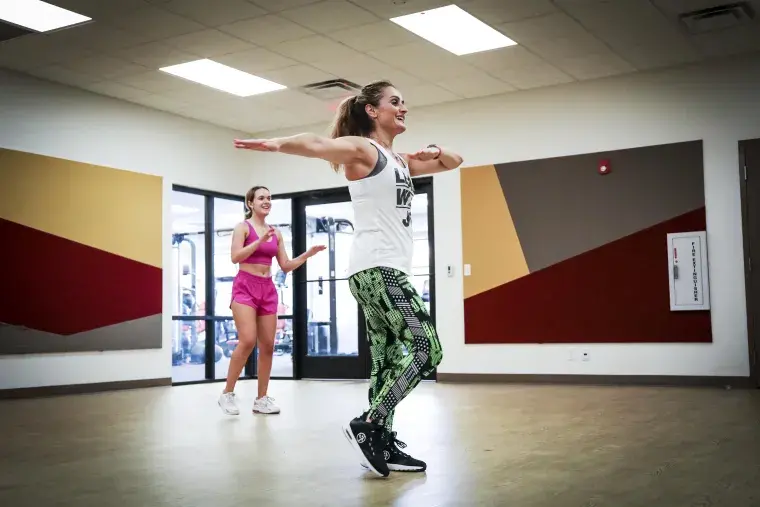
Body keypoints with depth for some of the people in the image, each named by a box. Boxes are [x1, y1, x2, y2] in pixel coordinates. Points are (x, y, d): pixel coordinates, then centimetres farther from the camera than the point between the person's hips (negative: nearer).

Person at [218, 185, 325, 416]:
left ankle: (262, 399, 10)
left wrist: (308, 254, 3)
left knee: (268, 346, 2)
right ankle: (227, 393, -7)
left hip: (268, 289, 6)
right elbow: (235, 257, -14)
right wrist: (260, 241, -22)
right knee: (247, 341, -19)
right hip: (245, 286, -6)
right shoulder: (243, 227, -1)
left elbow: (286, 266, 15)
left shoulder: (276, 233, 14)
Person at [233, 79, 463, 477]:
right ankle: (368, 426, -13)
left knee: (387, 362, 7)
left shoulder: (400, 161, 23)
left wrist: (435, 151, 9)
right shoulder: (362, 149, -2)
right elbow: (316, 144, -23)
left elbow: (454, 161, 33)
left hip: (388, 270, 9)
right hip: (376, 268, -9)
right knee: (425, 348, -15)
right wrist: (278, 143, -44)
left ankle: (382, 444, 10)